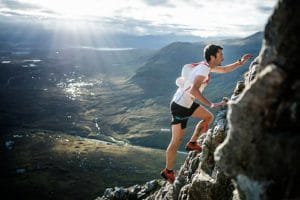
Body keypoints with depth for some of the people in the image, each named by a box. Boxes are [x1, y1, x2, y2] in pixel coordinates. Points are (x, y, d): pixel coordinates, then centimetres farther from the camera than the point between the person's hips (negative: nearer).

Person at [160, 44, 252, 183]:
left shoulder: (207, 66, 4)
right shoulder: (203, 69, -25)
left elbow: (225, 70, 21)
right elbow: (194, 90, -41)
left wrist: (241, 62, 10)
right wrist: (211, 105, -44)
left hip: (188, 103, 9)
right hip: (180, 106, -9)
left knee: (209, 117, 19)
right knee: (176, 141, 1)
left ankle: (192, 144, 26)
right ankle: (168, 172, 18)